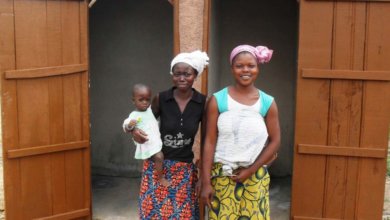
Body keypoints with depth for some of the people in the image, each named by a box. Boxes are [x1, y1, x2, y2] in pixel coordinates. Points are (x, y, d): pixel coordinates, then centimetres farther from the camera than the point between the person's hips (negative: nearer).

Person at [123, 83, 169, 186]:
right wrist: (129, 125, -39)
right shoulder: (134, 115, -11)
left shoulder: (151, 109, 10)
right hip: (147, 144, -8)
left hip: (157, 140, 8)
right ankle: (161, 178, -6)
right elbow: (125, 127, -19)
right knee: (159, 156, -24)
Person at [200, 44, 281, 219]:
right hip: (222, 176, -1)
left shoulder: (267, 102, -1)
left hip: (255, 177, 1)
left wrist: (250, 171, -6)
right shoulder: (217, 100, -4)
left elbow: (275, 141, 2)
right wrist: (206, 182, -7)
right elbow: (209, 142, -5)